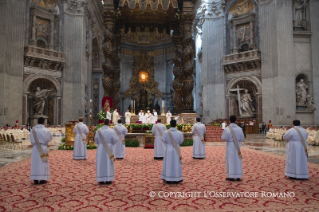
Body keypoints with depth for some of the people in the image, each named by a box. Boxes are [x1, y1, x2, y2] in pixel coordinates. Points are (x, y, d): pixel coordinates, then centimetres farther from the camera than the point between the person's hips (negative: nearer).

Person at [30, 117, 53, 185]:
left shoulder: (33, 130, -2)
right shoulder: (45, 130, -11)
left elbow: (31, 140, 1)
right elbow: (50, 138, 3)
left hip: (35, 148, 3)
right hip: (43, 148, -3)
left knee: (35, 163, 9)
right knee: (43, 163, 5)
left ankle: (35, 179, 12)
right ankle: (42, 179, 7)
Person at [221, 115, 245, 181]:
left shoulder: (227, 129, -12)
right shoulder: (239, 129, -3)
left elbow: (224, 138, -13)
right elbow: (242, 139, 3)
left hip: (230, 146, -3)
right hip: (237, 146, 3)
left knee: (230, 160, 4)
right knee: (238, 161, 10)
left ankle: (231, 176, 7)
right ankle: (238, 176, 13)